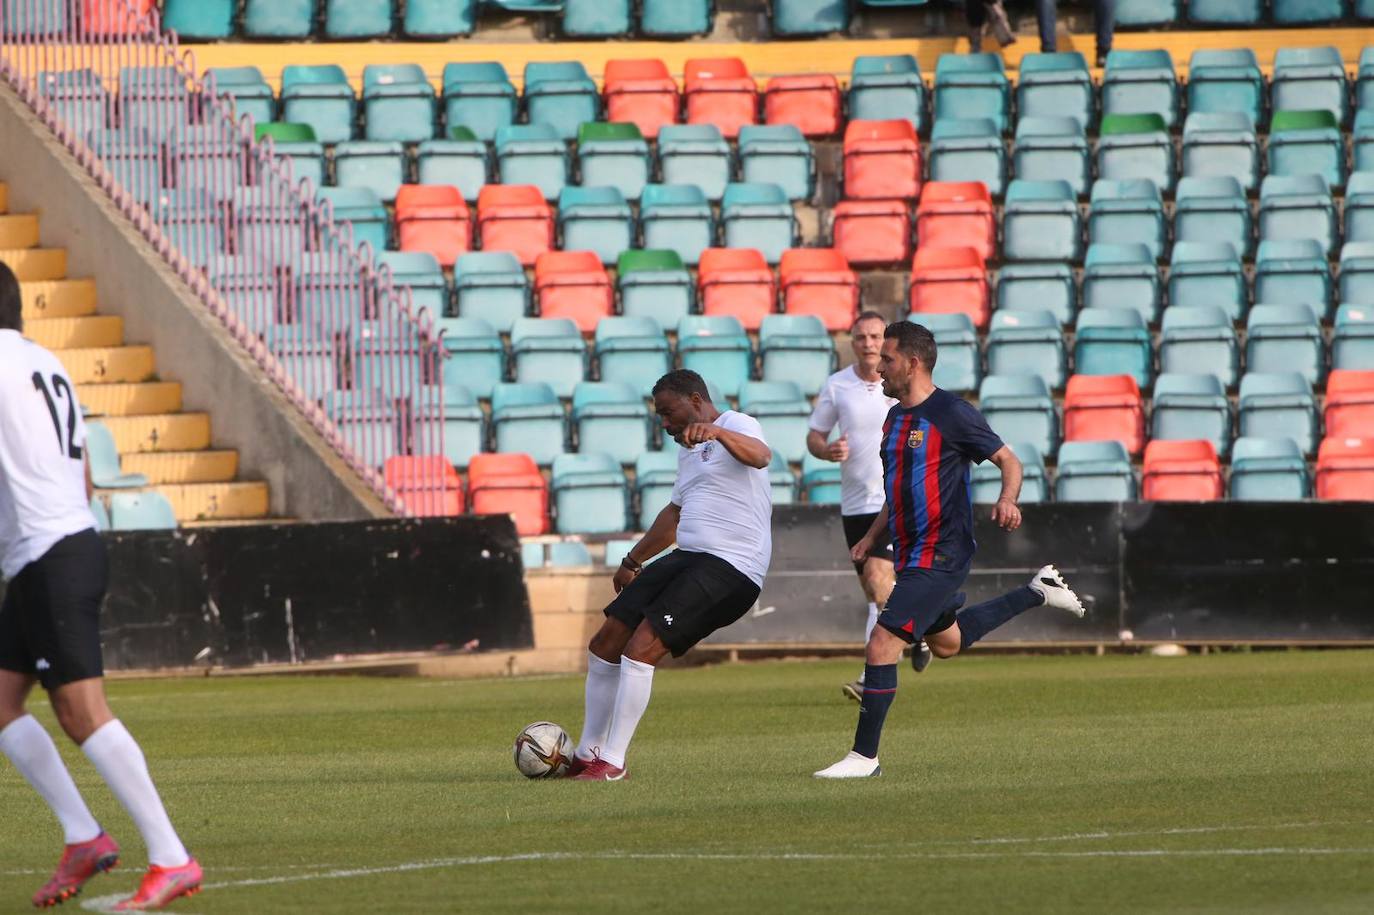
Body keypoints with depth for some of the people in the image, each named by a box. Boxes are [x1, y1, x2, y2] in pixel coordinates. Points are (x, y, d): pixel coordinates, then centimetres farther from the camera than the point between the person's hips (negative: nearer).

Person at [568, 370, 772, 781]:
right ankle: (587, 754, 16)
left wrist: (716, 431, -49)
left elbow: (760, 455, -30)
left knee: (641, 647, -20)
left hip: (730, 566, -10)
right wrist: (633, 560, 47)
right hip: (688, 559, 10)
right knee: (605, 645, 5)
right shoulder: (688, 450, 24)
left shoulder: (736, 426, -5)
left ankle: (613, 762, -12)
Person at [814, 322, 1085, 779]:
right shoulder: (895, 418, 12)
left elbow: (1008, 460, -9)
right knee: (946, 642, 27)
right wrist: (872, 535, 18)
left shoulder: (951, 413, -15)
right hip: (910, 550, 10)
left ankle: (864, 756, -11)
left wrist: (1007, 501, -29)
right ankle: (1037, 592, 39)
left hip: (940, 556, -10)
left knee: (883, 643, -16)